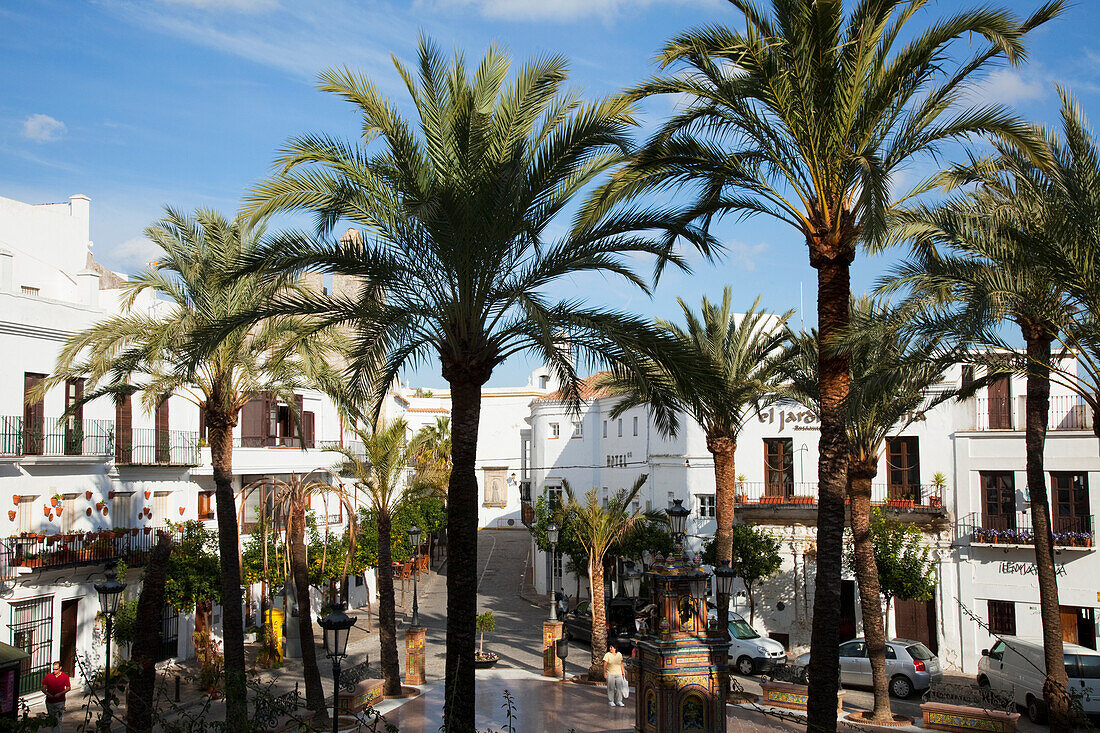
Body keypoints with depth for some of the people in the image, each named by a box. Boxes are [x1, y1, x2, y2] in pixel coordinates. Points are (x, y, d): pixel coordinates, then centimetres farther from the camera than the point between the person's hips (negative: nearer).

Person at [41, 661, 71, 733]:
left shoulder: (65, 677, -3)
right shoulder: (48, 676, 2)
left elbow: (68, 688, 3)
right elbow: (43, 688, 5)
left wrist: (60, 693, -14)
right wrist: (47, 693, -16)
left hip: (60, 702, -3)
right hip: (49, 701, 3)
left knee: (58, 720, -11)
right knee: (51, 719, 16)